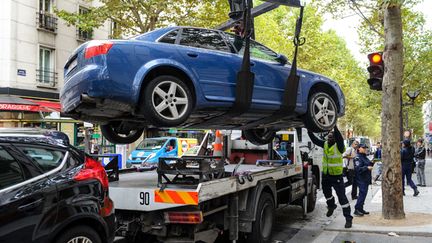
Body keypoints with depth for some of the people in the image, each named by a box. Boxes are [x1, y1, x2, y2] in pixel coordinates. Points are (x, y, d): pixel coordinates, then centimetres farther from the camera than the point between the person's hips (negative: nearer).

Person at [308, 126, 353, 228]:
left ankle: (348, 218, -1)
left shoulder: (338, 146, -14)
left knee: (342, 197, -7)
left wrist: (334, 126, -41)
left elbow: (339, 138, -32)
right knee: (326, 192, 25)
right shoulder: (325, 144, 4)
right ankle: (331, 206, 53)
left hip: (336, 176, -7)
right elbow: (314, 139, 3)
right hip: (325, 175, 7)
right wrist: (309, 130, -8)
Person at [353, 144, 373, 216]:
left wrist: (372, 163, 7)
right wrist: (367, 168, -30)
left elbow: (368, 164, 26)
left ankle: (361, 209, 20)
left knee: (363, 194, 13)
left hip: (366, 178, 9)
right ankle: (357, 209, -7)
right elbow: (358, 169, -22)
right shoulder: (358, 158, -14)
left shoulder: (365, 157, 16)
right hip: (361, 179, -9)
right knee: (362, 193, -11)